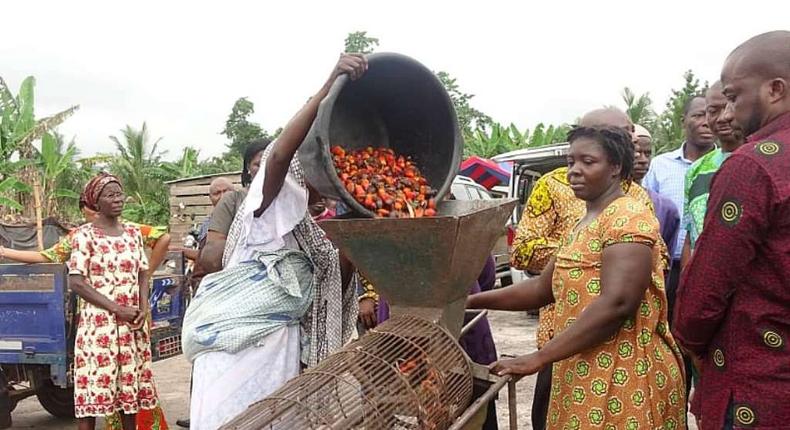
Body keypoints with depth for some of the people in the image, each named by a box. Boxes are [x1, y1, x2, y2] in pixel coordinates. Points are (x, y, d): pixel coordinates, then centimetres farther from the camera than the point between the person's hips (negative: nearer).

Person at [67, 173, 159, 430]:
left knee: (130, 384, 10)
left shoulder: (133, 233, 9)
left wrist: (144, 308, -7)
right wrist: (117, 308, -15)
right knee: (92, 386, -2)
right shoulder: (84, 235, -5)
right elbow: (76, 283, -11)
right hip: (98, 323, -4)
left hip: (133, 323, 5)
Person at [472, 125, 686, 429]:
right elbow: (543, 287, 17)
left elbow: (616, 304, -26)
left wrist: (537, 359, -24)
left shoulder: (629, 217, -14)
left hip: (623, 379, -8)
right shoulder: (582, 226, 15)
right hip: (583, 375, 9)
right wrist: (473, 301, 6)